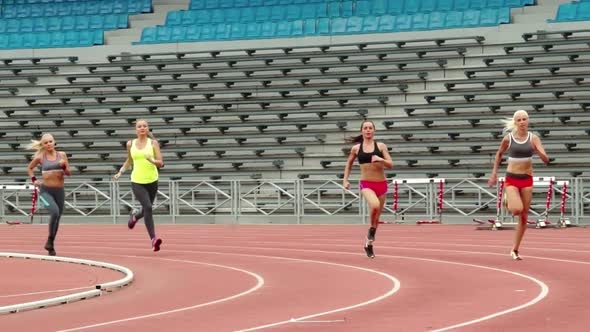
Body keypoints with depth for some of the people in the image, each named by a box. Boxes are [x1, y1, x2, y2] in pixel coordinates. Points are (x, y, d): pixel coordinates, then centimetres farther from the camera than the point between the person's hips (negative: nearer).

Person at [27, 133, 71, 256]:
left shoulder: (62, 155, 3)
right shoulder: (40, 157, 0)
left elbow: (68, 173, 4)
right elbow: (30, 168, 17)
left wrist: (63, 166, -15)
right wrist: (34, 180, 3)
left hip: (59, 191, 3)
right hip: (45, 191, -3)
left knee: (57, 218, 9)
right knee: (54, 212, -27)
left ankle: (51, 246, 26)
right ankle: (50, 240, -10)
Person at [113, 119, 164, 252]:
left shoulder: (153, 143, 0)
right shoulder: (131, 144, 5)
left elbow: (160, 163, -6)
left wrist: (152, 160, -25)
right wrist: (121, 171, 11)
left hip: (152, 181, 1)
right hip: (137, 181, -1)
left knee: (147, 209, 15)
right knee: (148, 207, -20)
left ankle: (134, 216, 52)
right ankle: (153, 239, -20)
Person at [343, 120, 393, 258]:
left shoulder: (381, 146, 2)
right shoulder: (356, 148, 4)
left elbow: (391, 165, -2)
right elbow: (349, 163, 20)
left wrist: (381, 160, -20)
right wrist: (345, 179, 12)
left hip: (381, 184, 2)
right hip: (366, 184, -2)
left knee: (377, 216, 10)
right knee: (374, 205, -33)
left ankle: (369, 244, 28)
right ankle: (372, 229, -5)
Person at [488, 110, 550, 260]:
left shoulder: (533, 138, -3)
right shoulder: (508, 138, -5)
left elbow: (546, 160, -9)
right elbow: (499, 154, 14)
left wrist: (537, 150, -29)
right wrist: (494, 173, 11)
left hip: (527, 180, 2)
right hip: (511, 179, -2)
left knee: (524, 217, 5)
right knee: (517, 209, -25)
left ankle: (515, 250, 17)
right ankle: (508, 201, 13)